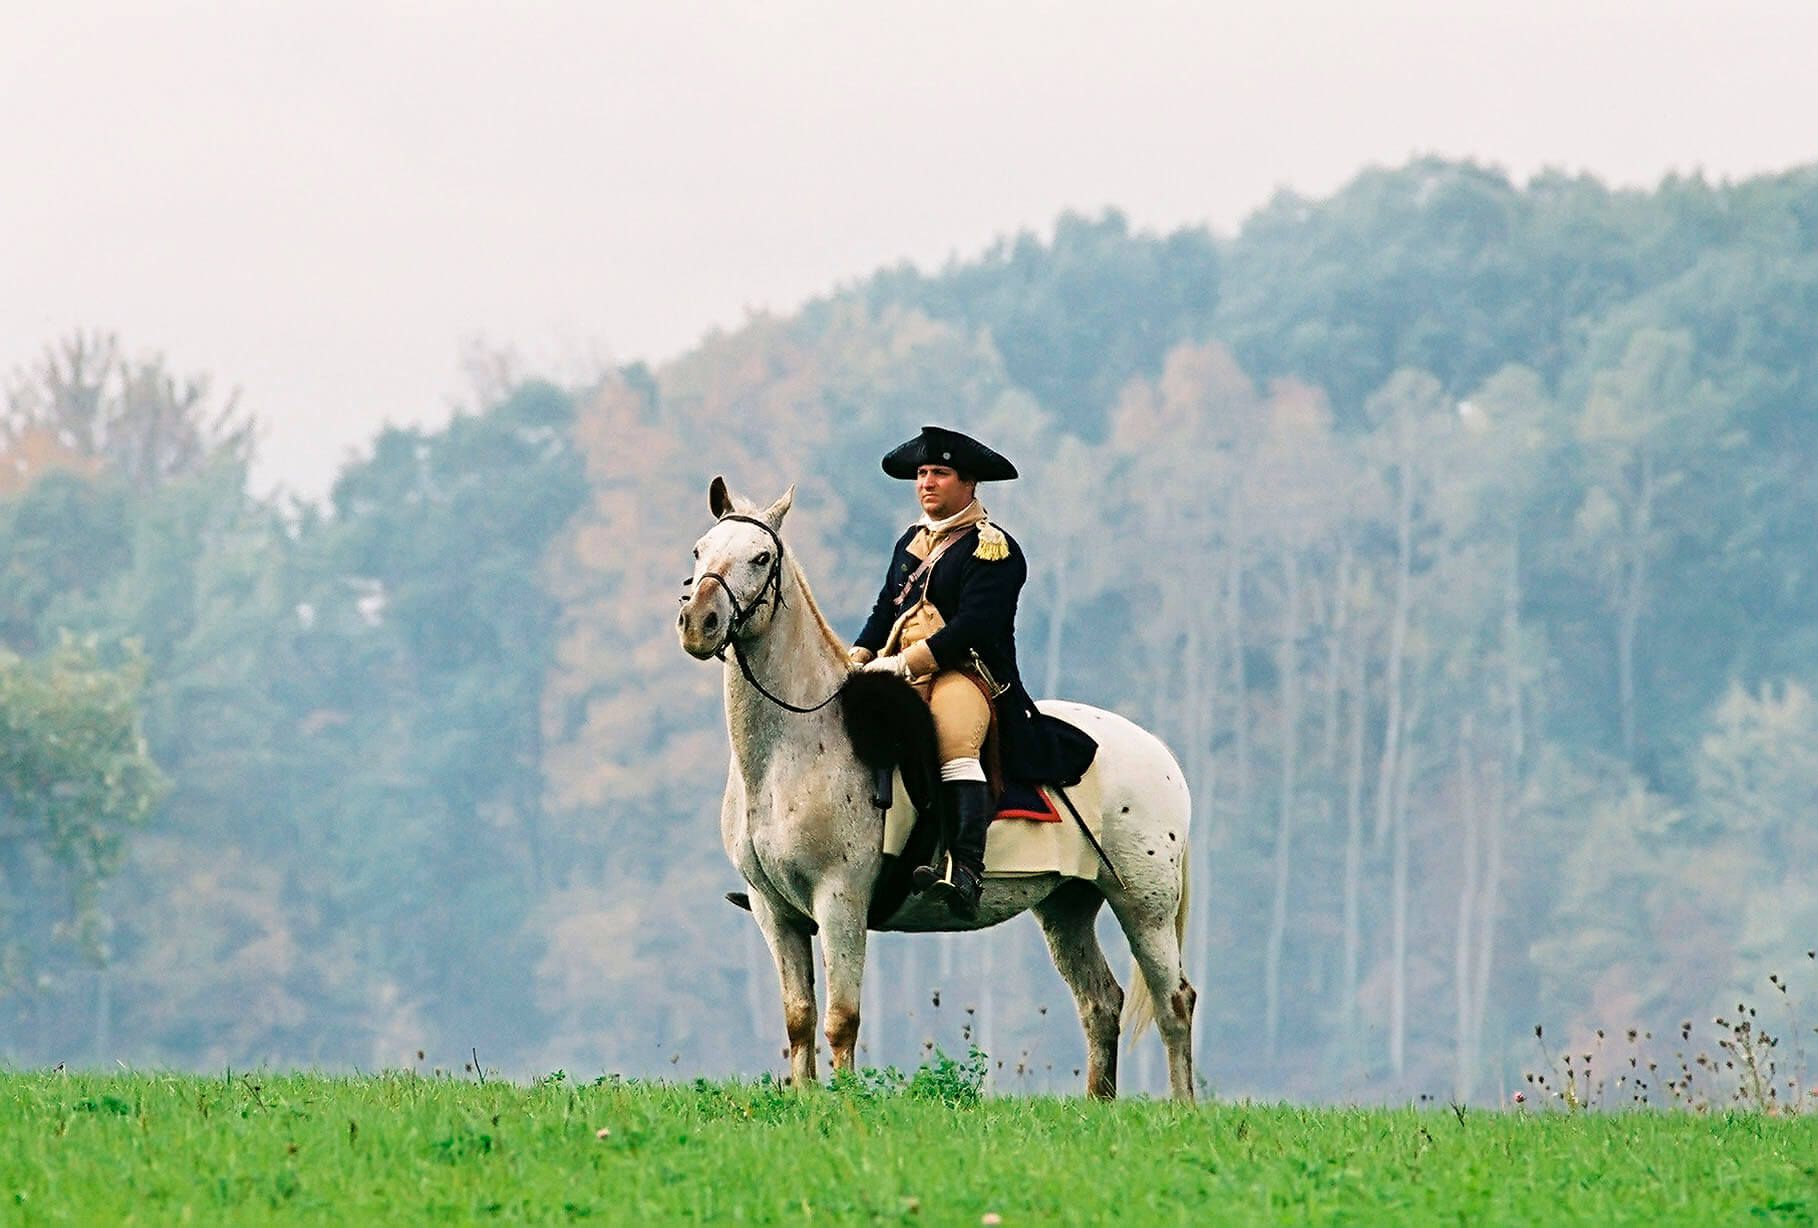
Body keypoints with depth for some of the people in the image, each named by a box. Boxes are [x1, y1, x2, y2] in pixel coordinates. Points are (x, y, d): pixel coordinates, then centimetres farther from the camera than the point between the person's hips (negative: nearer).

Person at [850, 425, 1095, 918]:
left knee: (954, 740, -37)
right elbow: (886, 609, 22)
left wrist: (908, 661, -21)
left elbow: (975, 624, -15)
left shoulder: (992, 548, -4)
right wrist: (860, 656, 1)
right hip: (902, 674, 9)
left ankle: (965, 869, -51)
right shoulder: (912, 541, 21)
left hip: (969, 672, -9)